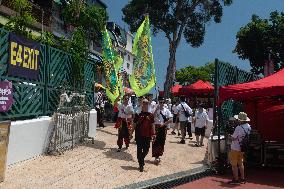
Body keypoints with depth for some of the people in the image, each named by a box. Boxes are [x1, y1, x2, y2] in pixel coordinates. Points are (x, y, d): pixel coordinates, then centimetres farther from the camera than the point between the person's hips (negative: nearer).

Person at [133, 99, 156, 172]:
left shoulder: (150, 115, 3)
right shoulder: (138, 114, -3)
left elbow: (152, 125, 5)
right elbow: (134, 125, 2)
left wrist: (153, 134, -5)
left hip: (147, 136, 2)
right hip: (139, 135, -2)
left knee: (146, 150, 9)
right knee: (139, 150, 3)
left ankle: (141, 159, 38)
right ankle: (141, 165, 16)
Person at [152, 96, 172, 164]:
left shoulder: (166, 110, 1)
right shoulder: (156, 110, 2)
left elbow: (170, 120, -5)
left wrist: (163, 124, -13)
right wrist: (156, 109, -17)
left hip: (163, 127, 1)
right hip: (156, 127, 0)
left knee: (162, 142, 8)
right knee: (155, 142, -5)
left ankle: (158, 155, 22)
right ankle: (156, 157, 0)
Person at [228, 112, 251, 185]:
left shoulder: (239, 128, -26)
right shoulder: (248, 126, -1)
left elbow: (233, 138, -20)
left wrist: (230, 136, -1)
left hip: (235, 149, -8)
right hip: (243, 148, 8)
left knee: (234, 165, 4)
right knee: (240, 164, 19)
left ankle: (236, 180, 10)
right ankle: (242, 179, 25)